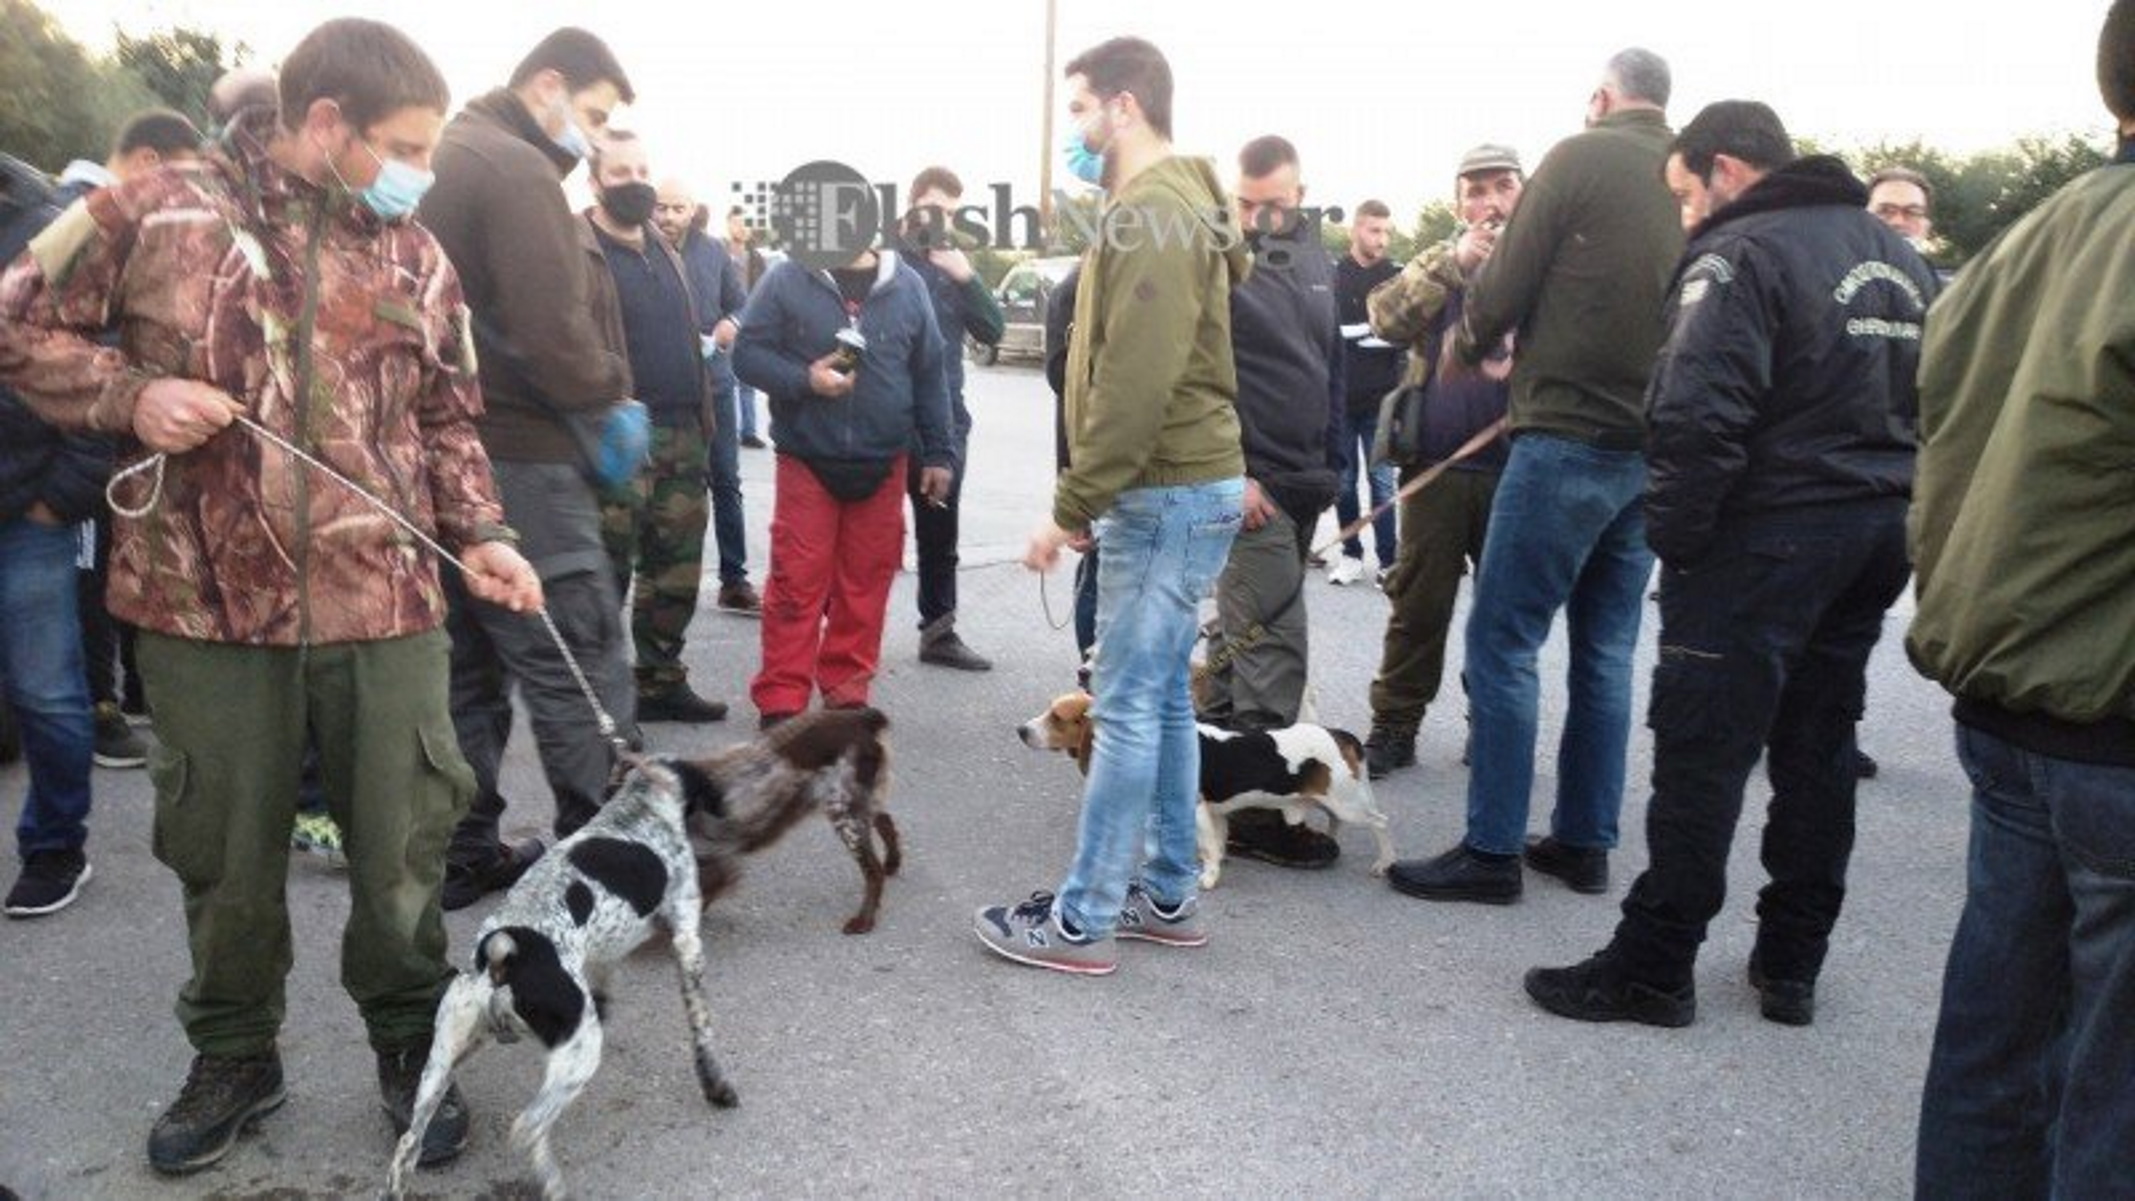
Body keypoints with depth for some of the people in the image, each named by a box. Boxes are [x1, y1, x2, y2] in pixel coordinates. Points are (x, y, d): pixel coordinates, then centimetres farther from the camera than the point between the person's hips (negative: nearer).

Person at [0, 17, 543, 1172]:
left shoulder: (416, 258, 8)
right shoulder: (151, 214, -2)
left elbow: (448, 422, 14)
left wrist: (481, 535, 0)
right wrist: (128, 394, -11)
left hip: (385, 607, 2)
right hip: (207, 603, -1)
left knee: (401, 848, 9)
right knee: (225, 856, 13)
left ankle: (409, 1042, 31)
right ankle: (234, 1057, 35)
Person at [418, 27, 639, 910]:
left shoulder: (444, 159, 17)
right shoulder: (516, 172, -12)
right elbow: (552, 334, -22)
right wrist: (611, 387, -4)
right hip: (516, 463, -10)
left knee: (470, 668, 15)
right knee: (584, 674, -4)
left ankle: (462, 853, 22)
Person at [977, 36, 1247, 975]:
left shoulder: (1150, 215, -15)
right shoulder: (1170, 206, 18)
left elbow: (1134, 385, -23)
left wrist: (1073, 503, -18)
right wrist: (1097, 496, 19)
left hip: (1168, 493, -10)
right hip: (1179, 486, 10)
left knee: (1126, 706, -5)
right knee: (1162, 697, 14)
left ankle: (1082, 920, 3)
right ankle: (1167, 896, 23)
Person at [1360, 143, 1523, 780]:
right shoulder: (1438, 263, 10)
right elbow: (1386, 318, -9)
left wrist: (1523, 365, -19)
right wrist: (1455, 262, -18)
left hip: (1518, 467, -1)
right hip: (1437, 465, 1)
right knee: (1418, 602, 6)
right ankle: (1394, 725, 15)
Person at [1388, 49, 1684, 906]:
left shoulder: (1583, 158, -4)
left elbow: (1507, 286, -7)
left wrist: (1463, 352, 12)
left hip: (1569, 438, -7)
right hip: (1653, 447, 7)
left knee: (1502, 642, -2)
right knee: (1606, 651, 12)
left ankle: (1492, 851, 0)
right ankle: (1585, 839, 19)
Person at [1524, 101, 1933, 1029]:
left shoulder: (1742, 255, -13)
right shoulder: (1896, 255, 15)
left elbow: (1698, 419, -23)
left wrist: (1672, 536, -13)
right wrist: (1895, 510, 18)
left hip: (1767, 536, -8)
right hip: (1880, 536, 9)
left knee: (1701, 752, -2)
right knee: (1819, 749, 14)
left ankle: (1652, 969, 5)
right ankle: (1791, 967, 23)